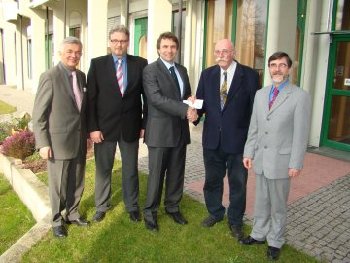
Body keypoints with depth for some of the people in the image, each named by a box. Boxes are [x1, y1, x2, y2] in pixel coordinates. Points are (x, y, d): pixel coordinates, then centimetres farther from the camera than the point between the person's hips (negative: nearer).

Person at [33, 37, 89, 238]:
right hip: (59, 142, -5)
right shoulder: (50, 77, -12)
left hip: (79, 141, 6)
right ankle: (57, 220, 31)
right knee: (58, 185, 10)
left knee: (77, 182, 17)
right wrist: (43, 143, -14)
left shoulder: (81, 76, 7)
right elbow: (39, 114, -12)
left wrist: (86, 133, 11)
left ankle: (73, 213, 38)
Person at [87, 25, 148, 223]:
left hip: (131, 126, 1)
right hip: (105, 126, 0)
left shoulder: (140, 64, 0)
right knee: (103, 169, 13)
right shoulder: (97, 64, -1)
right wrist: (93, 127, -8)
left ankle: (132, 206, 31)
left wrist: (145, 124, -1)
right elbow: (91, 98, -3)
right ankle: (102, 206, 31)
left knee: (131, 169, 13)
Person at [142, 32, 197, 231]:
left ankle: (173, 207, 32)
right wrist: (185, 110, -25)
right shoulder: (150, 70, -6)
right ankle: (150, 212, 21)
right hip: (160, 131, -6)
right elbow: (156, 98, -19)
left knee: (177, 173, 14)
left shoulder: (182, 70, 14)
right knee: (156, 173, 4)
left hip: (180, 130, 6)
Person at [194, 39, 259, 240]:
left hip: (238, 140, -3)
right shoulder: (207, 74, 5)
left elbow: (254, 108, -5)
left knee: (238, 183, 11)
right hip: (212, 139, 3)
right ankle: (215, 212, 41)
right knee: (212, 179, 18)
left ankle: (235, 220, 31)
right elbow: (201, 101, 4)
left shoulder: (249, 75, -5)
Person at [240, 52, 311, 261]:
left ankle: (275, 242, 28)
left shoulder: (300, 96, -8)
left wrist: (296, 163, -12)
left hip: (281, 160, -4)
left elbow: (301, 133, -10)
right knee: (261, 201, 17)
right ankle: (259, 234, 34)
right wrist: (249, 152, 7)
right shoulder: (260, 94, 9)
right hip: (260, 159, 5)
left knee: (278, 205, 10)